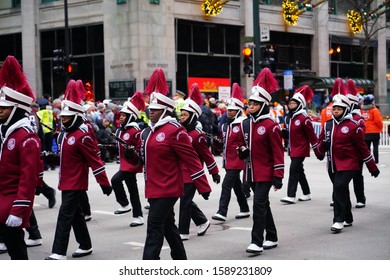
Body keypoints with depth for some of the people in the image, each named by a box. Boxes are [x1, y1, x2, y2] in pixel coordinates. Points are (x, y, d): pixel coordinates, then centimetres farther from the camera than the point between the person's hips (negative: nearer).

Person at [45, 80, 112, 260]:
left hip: (76, 184, -9)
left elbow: (95, 160, -17)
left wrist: (105, 183, -16)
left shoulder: (82, 136, -17)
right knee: (76, 214, 16)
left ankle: (59, 253, -10)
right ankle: (85, 246, 28)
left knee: (65, 215, -11)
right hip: (66, 182, 9)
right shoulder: (64, 133, 9)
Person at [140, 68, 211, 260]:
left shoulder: (174, 131, -14)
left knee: (154, 228, -10)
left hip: (167, 189, -9)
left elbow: (192, 160, -14)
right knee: (168, 226, 17)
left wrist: (204, 187, -13)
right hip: (153, 189, 9)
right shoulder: (148, 132, 11)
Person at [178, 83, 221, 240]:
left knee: (185, 202, -4)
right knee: (186, 200, 14)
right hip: (181, 173, 8)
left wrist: (215, 173, -5)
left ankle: (183, 232, 4)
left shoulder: (197, 135, -15)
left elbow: (207, 155, -10)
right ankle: (203, 222, 32)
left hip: (192, 174, -8)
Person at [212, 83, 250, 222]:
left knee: (226, 185, -14)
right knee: (236, 185, 16)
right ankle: (245, 210, 29)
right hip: (228, 160, 8)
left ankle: (222, 212, -15)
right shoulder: (226, 125, 13)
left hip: (237, 161, -8)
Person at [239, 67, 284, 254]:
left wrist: (278, 176, -14)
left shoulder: (271, 125, -12)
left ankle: (257, 242, -10)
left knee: (259, 204, -14)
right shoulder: (245, 124, 8)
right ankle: (272, 238, 27)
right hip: (252, 172, 7)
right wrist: (242, 151, -2)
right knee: (263, 204, 15)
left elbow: (278, 153, -12)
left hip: (266, 173, -7)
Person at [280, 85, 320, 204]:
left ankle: (291, 196, -14)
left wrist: (317, 149, -8)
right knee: (299, 171, 14)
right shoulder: (288, 117, 9)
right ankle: (306, 194, 26)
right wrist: (284, 133, 0)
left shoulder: (304, 118, -15)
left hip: (301, 149, -8)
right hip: (292, 148, 8)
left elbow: (311, 134, -11)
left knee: (294, 170, -13)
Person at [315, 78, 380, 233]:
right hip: (333, 165, 6)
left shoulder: (352, 126, -9)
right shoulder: (328, 125, 6)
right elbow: (320, 146, 12)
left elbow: (363, 148, -4)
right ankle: (348, 219, 30)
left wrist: (373, 168, 0)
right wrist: (323, 145, -13)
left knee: (339, 187, -20)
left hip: (348, 164, -6)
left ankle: (339, 220, -15)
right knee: (341, 191, 15)